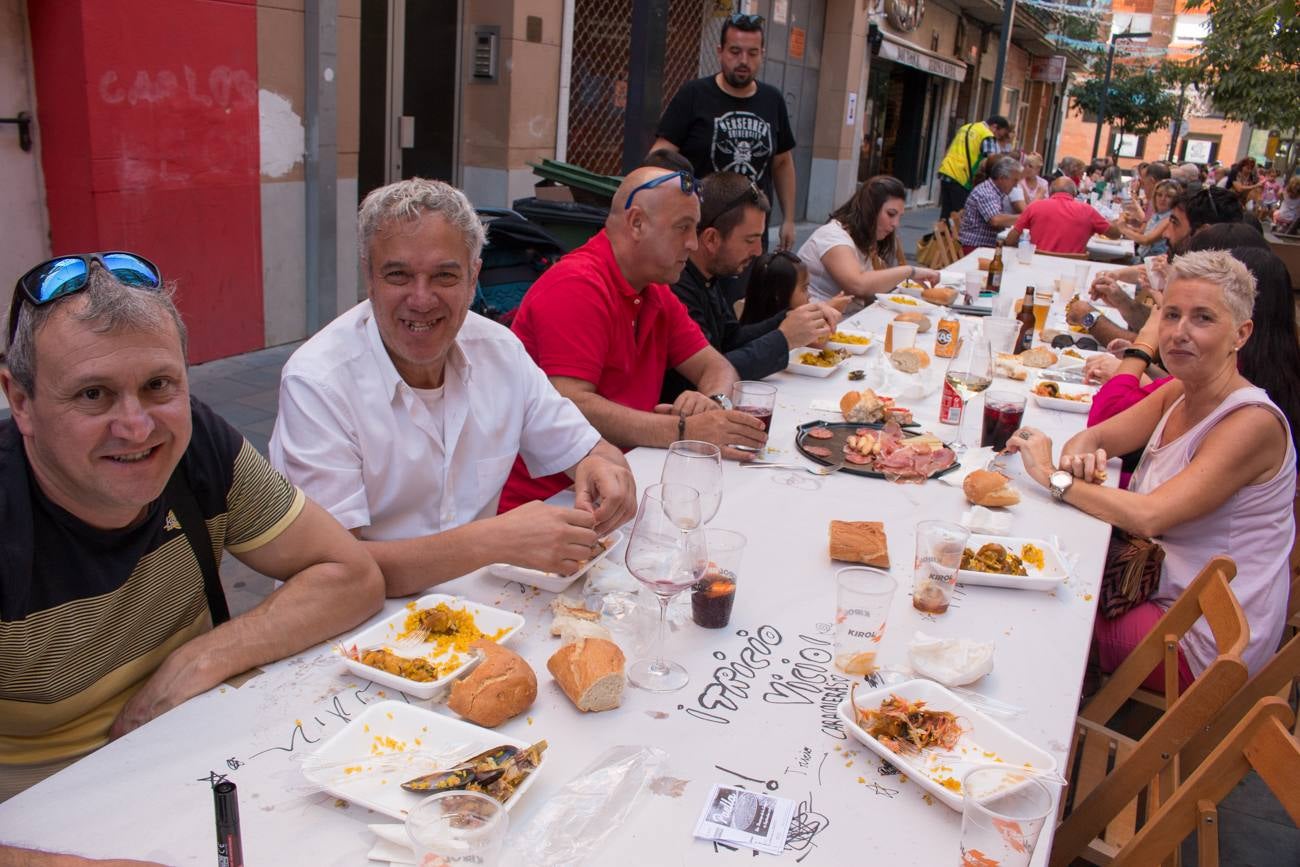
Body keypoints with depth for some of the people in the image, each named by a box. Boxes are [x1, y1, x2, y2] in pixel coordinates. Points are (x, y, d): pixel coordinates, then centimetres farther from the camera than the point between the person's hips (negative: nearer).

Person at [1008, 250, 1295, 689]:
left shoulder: (1252, 423, -24)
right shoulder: (1178, 394, 2)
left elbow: (1149, 517, -32)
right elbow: (1091, 437, 5)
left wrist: (1053, 475, -25)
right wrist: (1079, 457, -18)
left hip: (1201, 641, -7)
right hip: (1161, 591, 7)